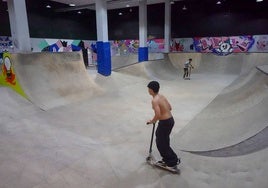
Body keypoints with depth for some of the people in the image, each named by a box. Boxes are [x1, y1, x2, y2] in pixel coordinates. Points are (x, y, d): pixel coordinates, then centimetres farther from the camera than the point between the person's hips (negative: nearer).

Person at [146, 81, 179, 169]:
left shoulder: (154, 100, -20)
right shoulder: (162, 96, 7)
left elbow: (158, 115, -28)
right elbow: (170, 108, 13)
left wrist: (152, 121, -11)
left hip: (165, 122, -9)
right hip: (170, 120, 9)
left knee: (161, 143, 8)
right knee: (164, 141, 23)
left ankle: (173, 162, 19)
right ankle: (167, 159, 36)